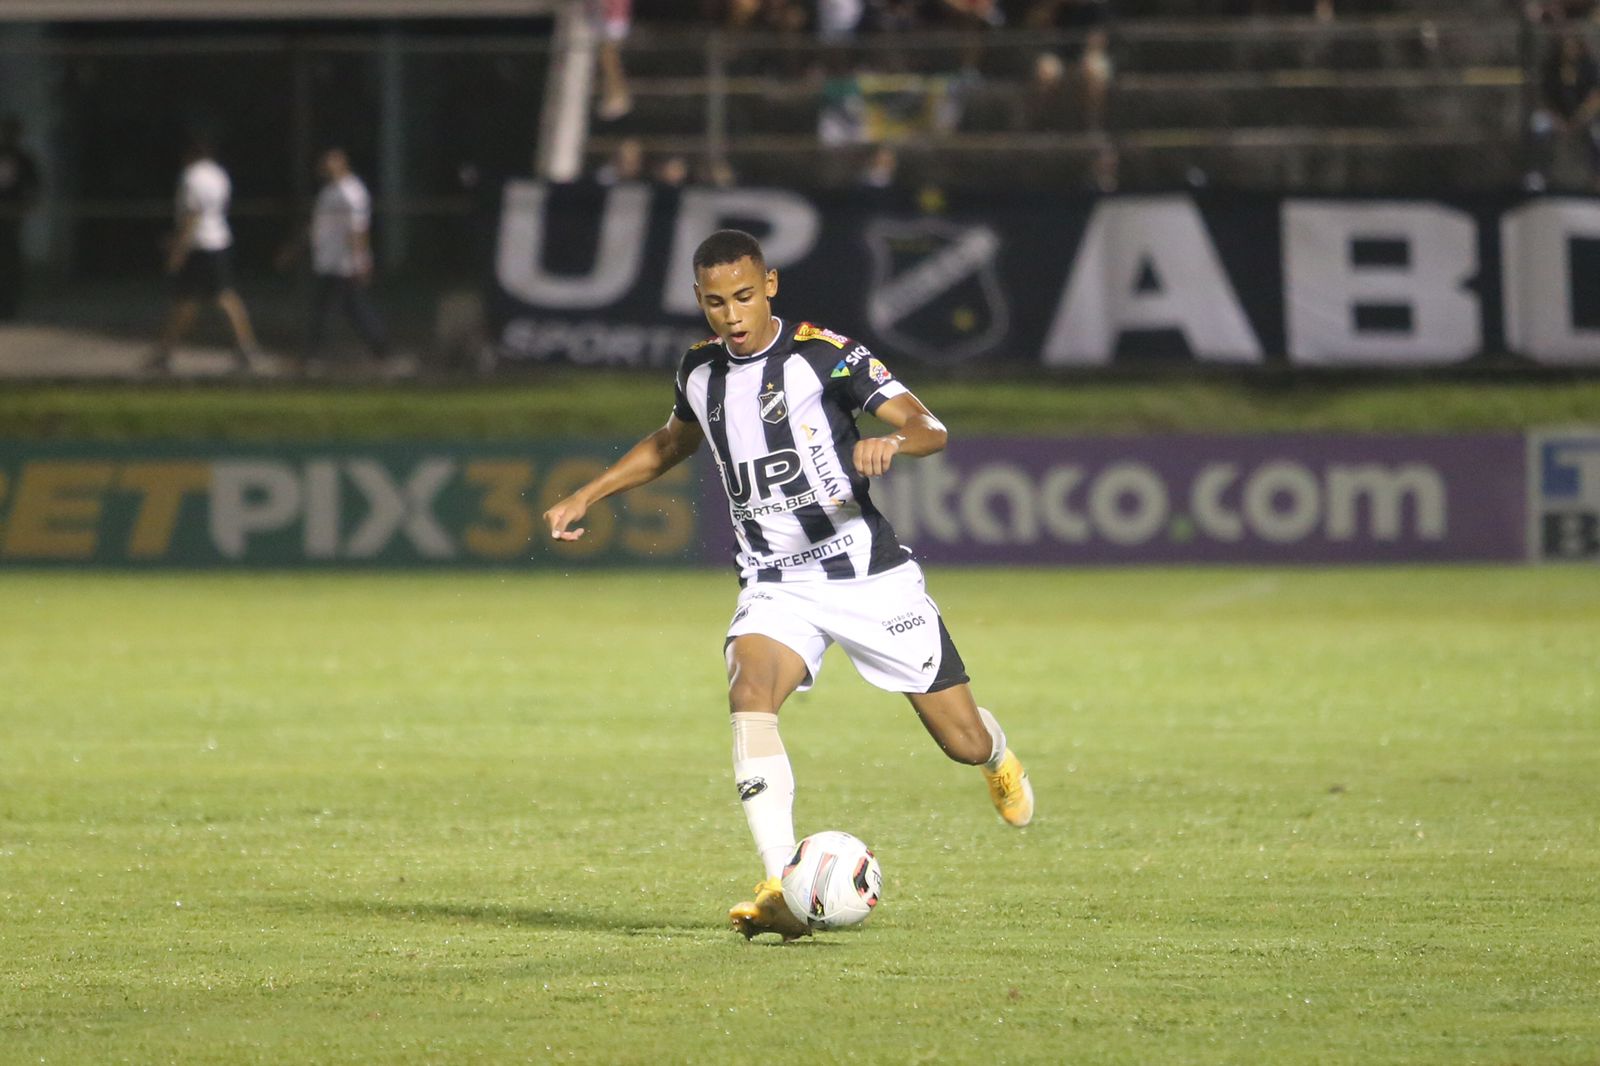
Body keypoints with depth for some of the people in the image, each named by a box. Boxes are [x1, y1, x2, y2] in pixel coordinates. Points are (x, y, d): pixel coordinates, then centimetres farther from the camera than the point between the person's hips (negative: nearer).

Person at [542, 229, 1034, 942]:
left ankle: (997, 757, 45)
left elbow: (928, 427, -16)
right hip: (776, 585, 3)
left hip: (870, 577, -3)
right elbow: (670, 442, 28)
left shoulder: (823, 355, -11)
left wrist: (893, 442, -38)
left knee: (963, 742, 3)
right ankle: (782, 893, -36)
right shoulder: (700, 372, 5)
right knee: (749, 696, -29)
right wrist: (585, 497, 23)